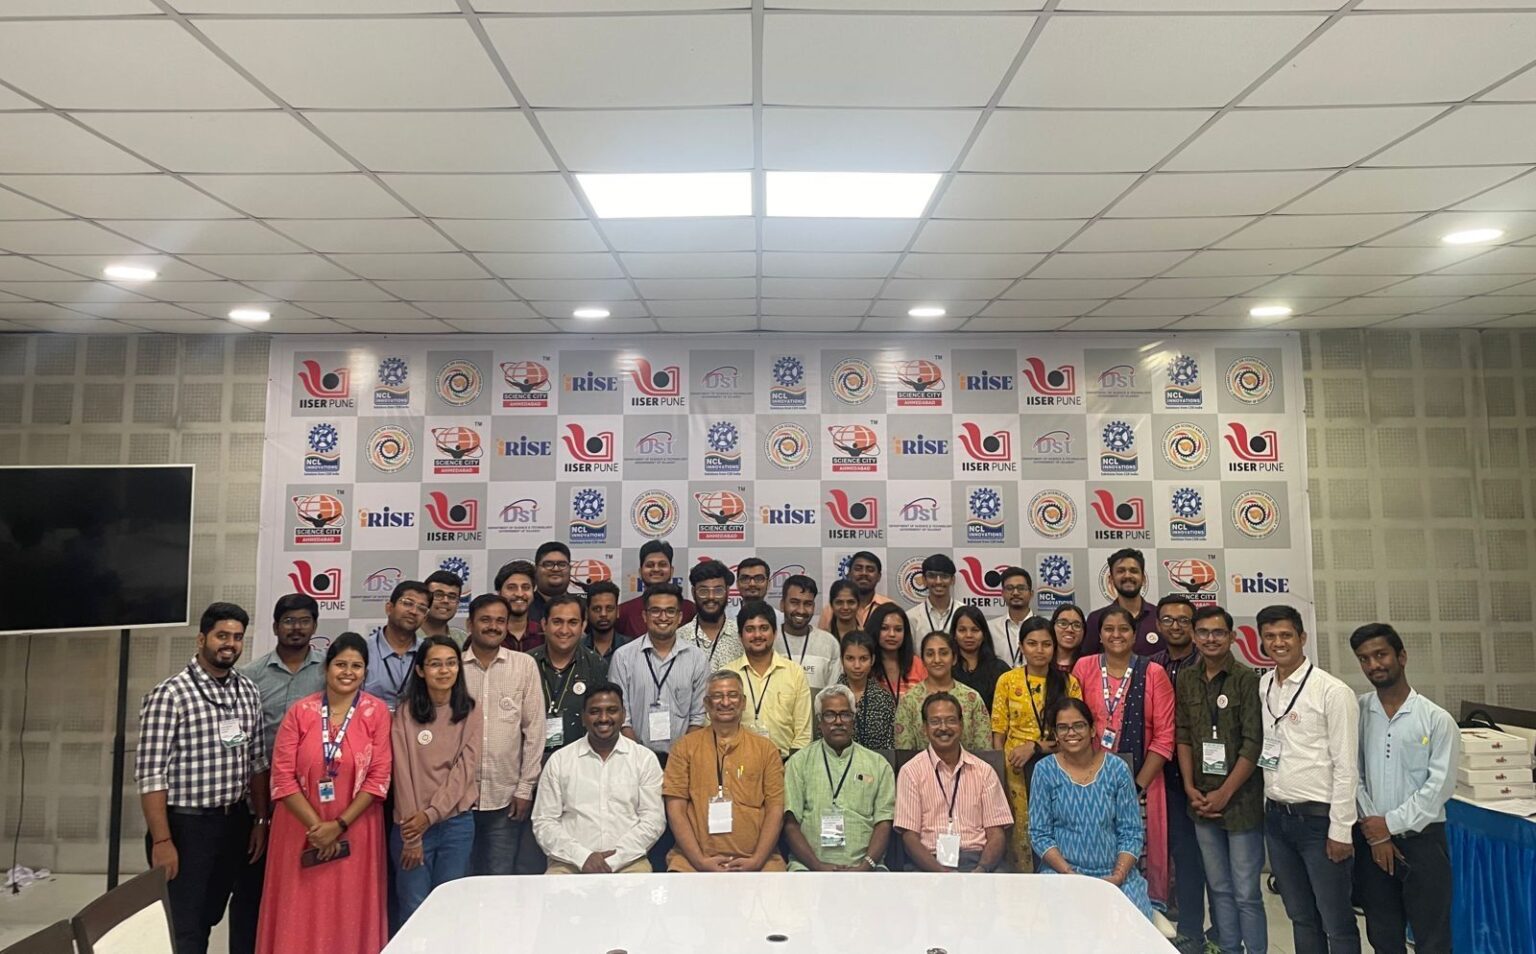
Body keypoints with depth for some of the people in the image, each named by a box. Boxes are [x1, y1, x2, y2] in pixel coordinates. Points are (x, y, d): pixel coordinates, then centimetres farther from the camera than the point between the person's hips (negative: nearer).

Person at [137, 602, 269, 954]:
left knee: (208, 918, 18)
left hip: (235, 822, 5)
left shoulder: (249, 692, 5)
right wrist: (161, 840, -17)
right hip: (186, 824, -5)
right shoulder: (169, 695, -14)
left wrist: (261, 820, 7)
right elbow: (150, 773, -15)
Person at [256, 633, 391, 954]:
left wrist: (339, 825, -11)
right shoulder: (300, 711, -2)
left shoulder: (377, 711, -4)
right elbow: (282, 776, -5)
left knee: (350, 914, 8)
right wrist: (316, 825, -10)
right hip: (301, 829, 1)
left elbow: (379, 776, -6)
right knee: (300, 915, 10)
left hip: (355, 832, -1)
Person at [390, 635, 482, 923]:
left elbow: (465, 769, -5)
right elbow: (403, 772, -8)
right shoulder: (406, 713, -5)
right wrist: (411, 834, -10)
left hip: (457, 822, 1)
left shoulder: (471, 712, 0)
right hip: (412, 824, -1)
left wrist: (431, 814, -13)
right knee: (414, 910, 4)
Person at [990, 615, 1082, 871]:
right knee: (1020, 832, -1)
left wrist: (1035, 747, -12)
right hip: (1017, 770, 0)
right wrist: (1002, 769, -6)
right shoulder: (1007, 681, 5)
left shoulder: (1068, 682, 4)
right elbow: (998, 732, 4)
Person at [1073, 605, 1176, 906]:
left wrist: (1139, 785, -9)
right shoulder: (1084, 668, 4)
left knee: (1142, 852, 1)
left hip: (1141, 779, -1)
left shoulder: (1153, 673, -1)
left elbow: (1164, 737, -3)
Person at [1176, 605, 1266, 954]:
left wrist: (1224, 794, -11)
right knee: (1219, 888, 14)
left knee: (1246, 893, 2)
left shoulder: (1248, 680, -9)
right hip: (1201, 801, 4)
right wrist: (1190, 788, 1)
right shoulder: (1186, 679, 6)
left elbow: (1253, 745, -11)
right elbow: (1183, 737, 9)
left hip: (1241, 801, -4)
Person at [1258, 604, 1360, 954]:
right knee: (1300, 917, 18)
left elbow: (1346, 767, -12)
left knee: (1337, 924, 7)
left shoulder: (1332, 692, -11)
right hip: (1276, 817, 5)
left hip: (1318, 819, -5)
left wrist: (1340, 830, -12)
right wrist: (1268, 806, 8)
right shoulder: (1262, 687, 6)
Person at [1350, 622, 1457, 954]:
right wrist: (1375, 834, -8)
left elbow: (1440, 786, -9)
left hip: (1422, 840, -2)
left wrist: (1390, 823, -12)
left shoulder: (1436, 719, -5)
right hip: (1370, 840, 2)